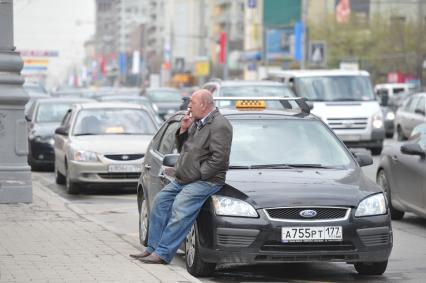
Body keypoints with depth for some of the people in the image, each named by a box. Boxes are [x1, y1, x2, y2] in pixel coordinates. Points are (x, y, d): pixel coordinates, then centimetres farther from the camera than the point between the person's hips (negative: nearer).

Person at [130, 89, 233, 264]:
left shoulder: (219, 125, -13)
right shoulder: (197, 123, 18)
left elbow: (219, 158, -21)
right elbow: (182, 149, 23)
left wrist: (198, 174, -19)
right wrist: (183, 131, 5)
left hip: (205, 180, -10)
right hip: (182, 179, 10)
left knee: (179, 209, -23)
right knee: (161, 200, 5)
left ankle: (163, 253, -22)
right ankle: (152, 248, 7)